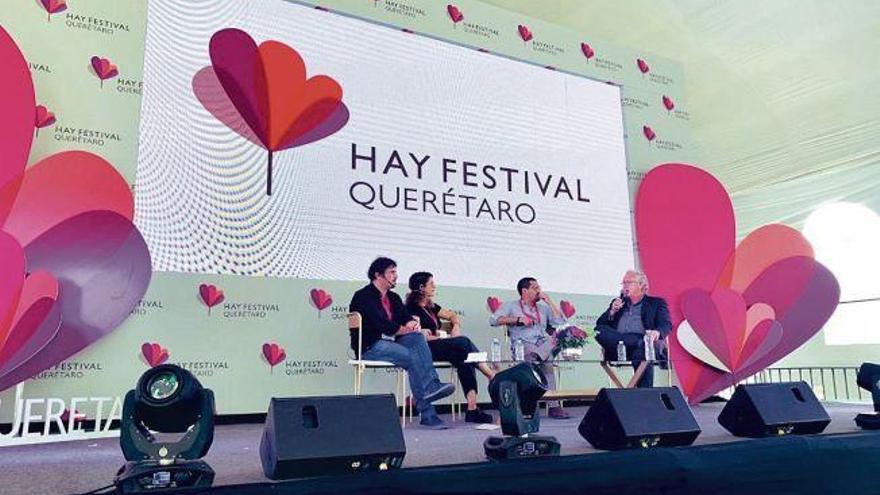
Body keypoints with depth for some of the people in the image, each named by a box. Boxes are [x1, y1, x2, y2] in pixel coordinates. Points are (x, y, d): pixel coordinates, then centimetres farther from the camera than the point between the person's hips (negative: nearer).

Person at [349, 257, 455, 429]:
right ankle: (427, 413, -26)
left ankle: (432, 385, -32)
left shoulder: (393, 298, 20)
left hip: (390, 344, 8)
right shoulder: (363, 296, -7)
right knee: (412, 357, -28)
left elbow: (407, 317, 10)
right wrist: (407, 329, -8)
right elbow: (383, 326, -18)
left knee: (418, 337, -21)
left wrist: (414, 324, -14)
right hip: (370, 347, -7)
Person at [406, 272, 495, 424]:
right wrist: (441, 338, -14)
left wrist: (456, 326, 6)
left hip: (437, 345, 8)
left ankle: (472, 409, -25)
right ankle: (492, 376, -14)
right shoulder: (412, 308, -1)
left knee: (465, 359, -18)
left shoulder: (431, 307, 24)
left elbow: (453, 316, 28)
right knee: (463, 342, -24)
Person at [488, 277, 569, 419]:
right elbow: (493, 320, 1)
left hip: (544, 343, 4)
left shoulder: (544, 307, 29)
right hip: (523, 344, -4)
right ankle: (553, 405, -30)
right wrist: (518, 319, -5)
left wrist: (549, 301, 14)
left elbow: (561, 323, 15)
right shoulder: (511, 306, 17)